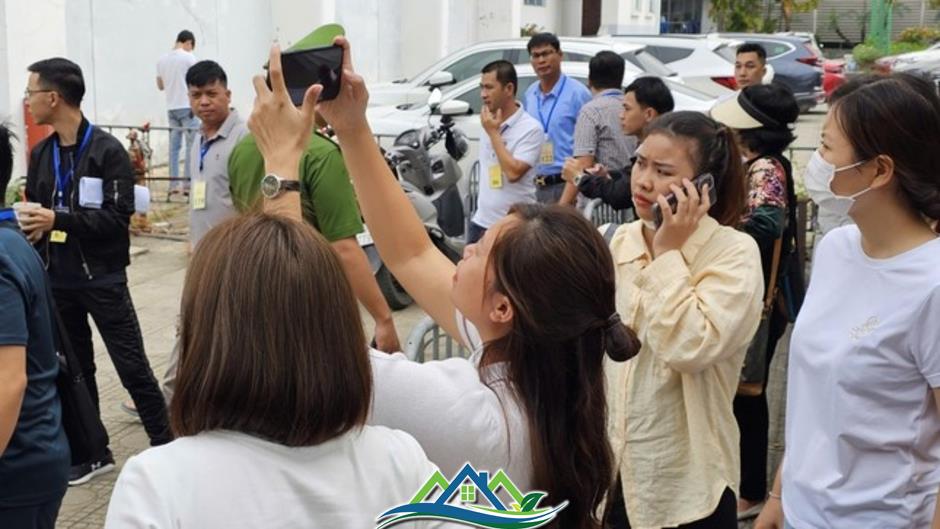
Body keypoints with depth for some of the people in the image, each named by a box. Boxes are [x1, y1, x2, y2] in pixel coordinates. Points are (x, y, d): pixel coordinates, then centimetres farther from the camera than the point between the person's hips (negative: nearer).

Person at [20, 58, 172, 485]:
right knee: (74, 369, 12)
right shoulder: (41, 154, 9)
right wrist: (30, 227, -8)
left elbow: (117, 217, -18)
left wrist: (58, 219, -24)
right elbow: (35, 214, 14)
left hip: (102, 279, -6)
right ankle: (93, 451, 24)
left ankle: (165, 445, 9)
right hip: (57, 280, 6)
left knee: (132, 367, -2)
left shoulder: (107, 151, -11)